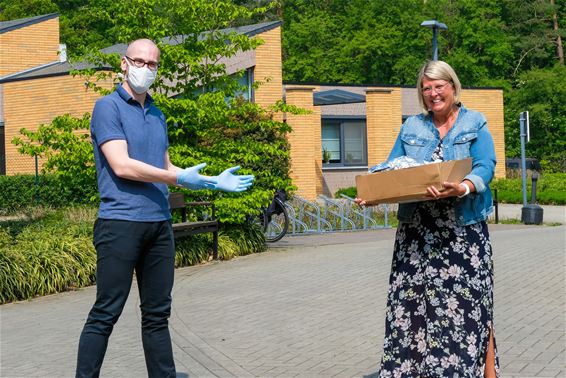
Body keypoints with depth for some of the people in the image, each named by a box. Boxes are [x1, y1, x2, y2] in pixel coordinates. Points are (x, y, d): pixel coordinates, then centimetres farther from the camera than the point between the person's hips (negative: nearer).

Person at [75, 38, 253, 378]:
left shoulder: (157, 115, 17)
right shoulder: (108, 107, -4)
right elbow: (121, 166, -15)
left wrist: (214, 182, 15)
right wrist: (180, 178, -12)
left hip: (160, 223, 7)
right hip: (121, 222, -7)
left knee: (157, 314, 12)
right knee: (105, 314, -4)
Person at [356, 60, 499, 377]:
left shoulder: (475, 124, 5)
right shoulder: (411, 127, 15)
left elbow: (485, 167, -7)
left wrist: (463, 188, -28)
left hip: (463, 229, -3)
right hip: (416, 229, 3)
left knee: (469, 303, -5)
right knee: (414, 303, 2)